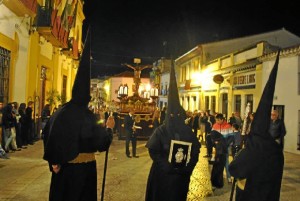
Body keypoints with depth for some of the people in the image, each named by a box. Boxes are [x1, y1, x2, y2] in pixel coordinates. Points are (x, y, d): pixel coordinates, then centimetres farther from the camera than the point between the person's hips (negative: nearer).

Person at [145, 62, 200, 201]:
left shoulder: (187, 131, 0)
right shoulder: (160, 131, -8)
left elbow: (195, 151, 3)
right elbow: (153, 151, -12)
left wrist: (187, 168, -10)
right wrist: (167, 166, -21)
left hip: (181, 175, 3)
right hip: (162, 174, -2)